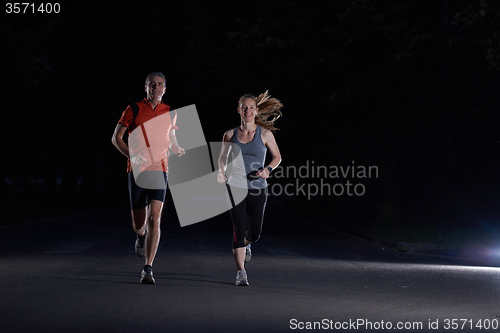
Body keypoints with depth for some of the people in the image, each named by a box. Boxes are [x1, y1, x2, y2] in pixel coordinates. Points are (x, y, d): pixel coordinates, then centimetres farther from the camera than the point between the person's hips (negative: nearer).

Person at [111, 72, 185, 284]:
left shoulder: (170, 113, 10)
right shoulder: (133, 110, 2)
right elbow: (116, 138, 3)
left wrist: (178, 150, 4)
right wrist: (132, 156, -14)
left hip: (159, 171, 1)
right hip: (137, 171, -1)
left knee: (154, 219, -15)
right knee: (138, 224, 4)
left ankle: (148, 269, -13)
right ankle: (141, 235, 44)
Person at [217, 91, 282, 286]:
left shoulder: (265, 134, 0)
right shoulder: (230, 135, 3)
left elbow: (277, 157, 9)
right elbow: (222, 157, 18)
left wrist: (268, 169, -11)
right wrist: (221, 172, -2)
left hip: (257, 189, 0)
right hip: (235, 186, 0)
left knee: (254, 233, 5)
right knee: (239, 229, -10)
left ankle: (245, 245, 43)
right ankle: (241, 273, -3)